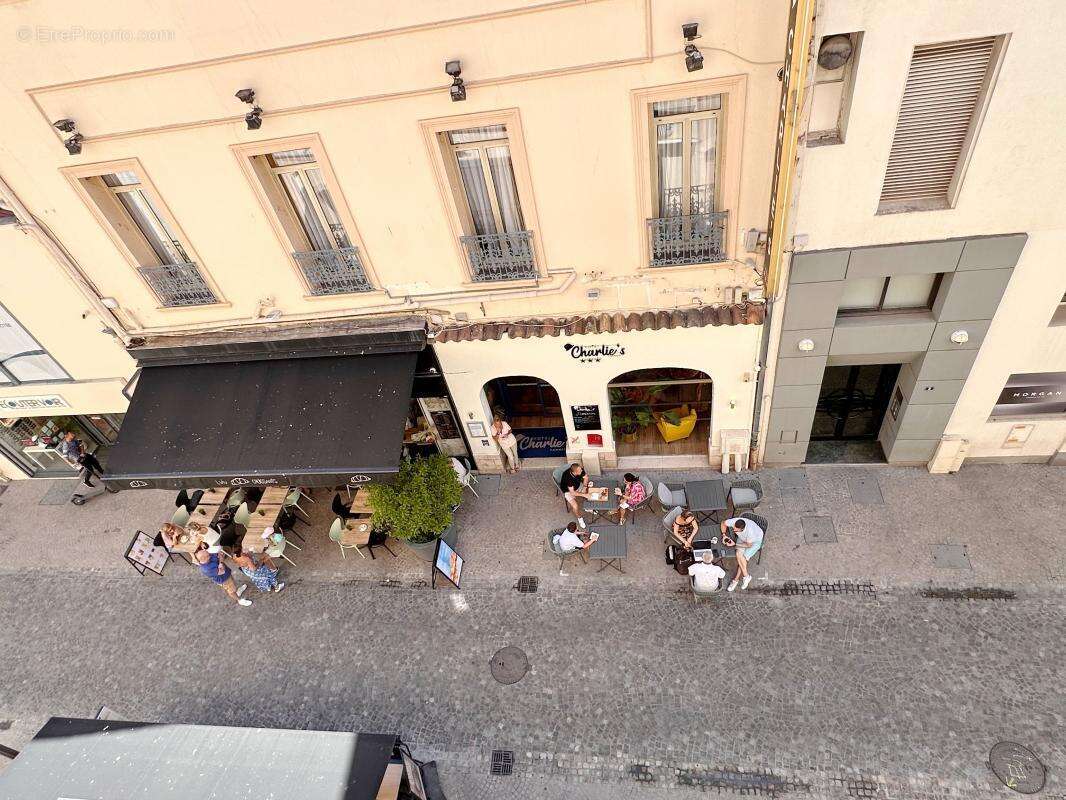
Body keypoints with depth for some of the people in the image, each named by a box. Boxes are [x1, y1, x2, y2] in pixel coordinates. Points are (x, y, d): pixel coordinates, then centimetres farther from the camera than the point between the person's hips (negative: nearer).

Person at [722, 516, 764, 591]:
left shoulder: (750, 531, -40)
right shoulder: (734, 521, -30)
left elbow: (749, 545, -22)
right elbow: (723, 524, -7)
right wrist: (724, 535, -18)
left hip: (755, 541, -4)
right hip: (742, 538, 4)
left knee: (743, 558, -17)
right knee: (739, 554, -17)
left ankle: (736, 579, -1)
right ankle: (746, 576, -3)